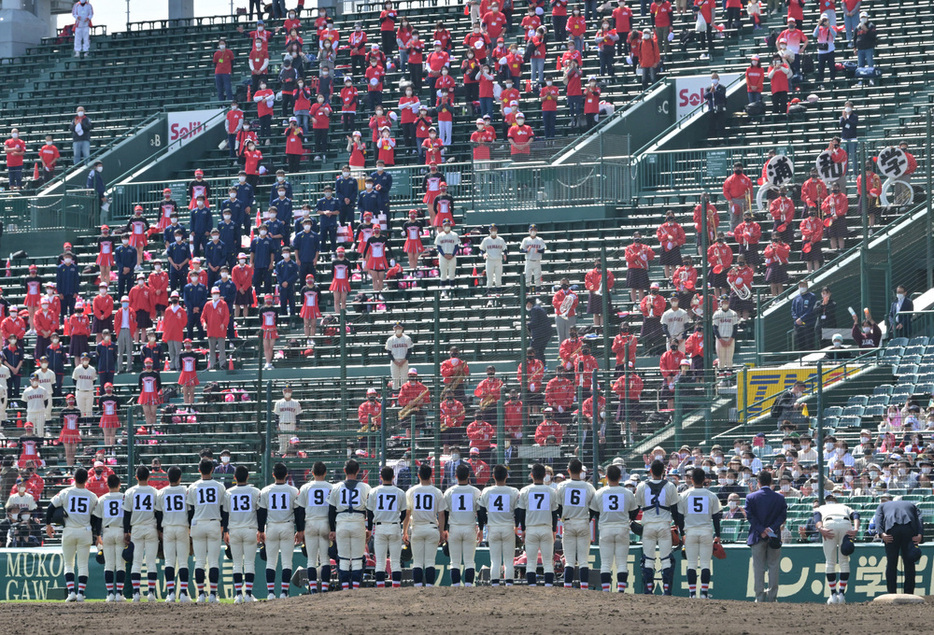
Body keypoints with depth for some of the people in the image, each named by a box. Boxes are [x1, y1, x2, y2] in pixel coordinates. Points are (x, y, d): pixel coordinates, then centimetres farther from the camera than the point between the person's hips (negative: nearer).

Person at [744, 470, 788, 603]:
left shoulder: (751, 497, 0)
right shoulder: (780, 498, 3)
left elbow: (749, 516, -7)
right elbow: (783, 516, -3)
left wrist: (761, 530, -9)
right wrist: (772, 529, -10)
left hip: (757, 537, -1)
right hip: (775, 538, 1)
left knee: (758, 567, 4)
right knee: (773, 567, 7)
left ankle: (760, 597, 0)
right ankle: (772, 597, 5)